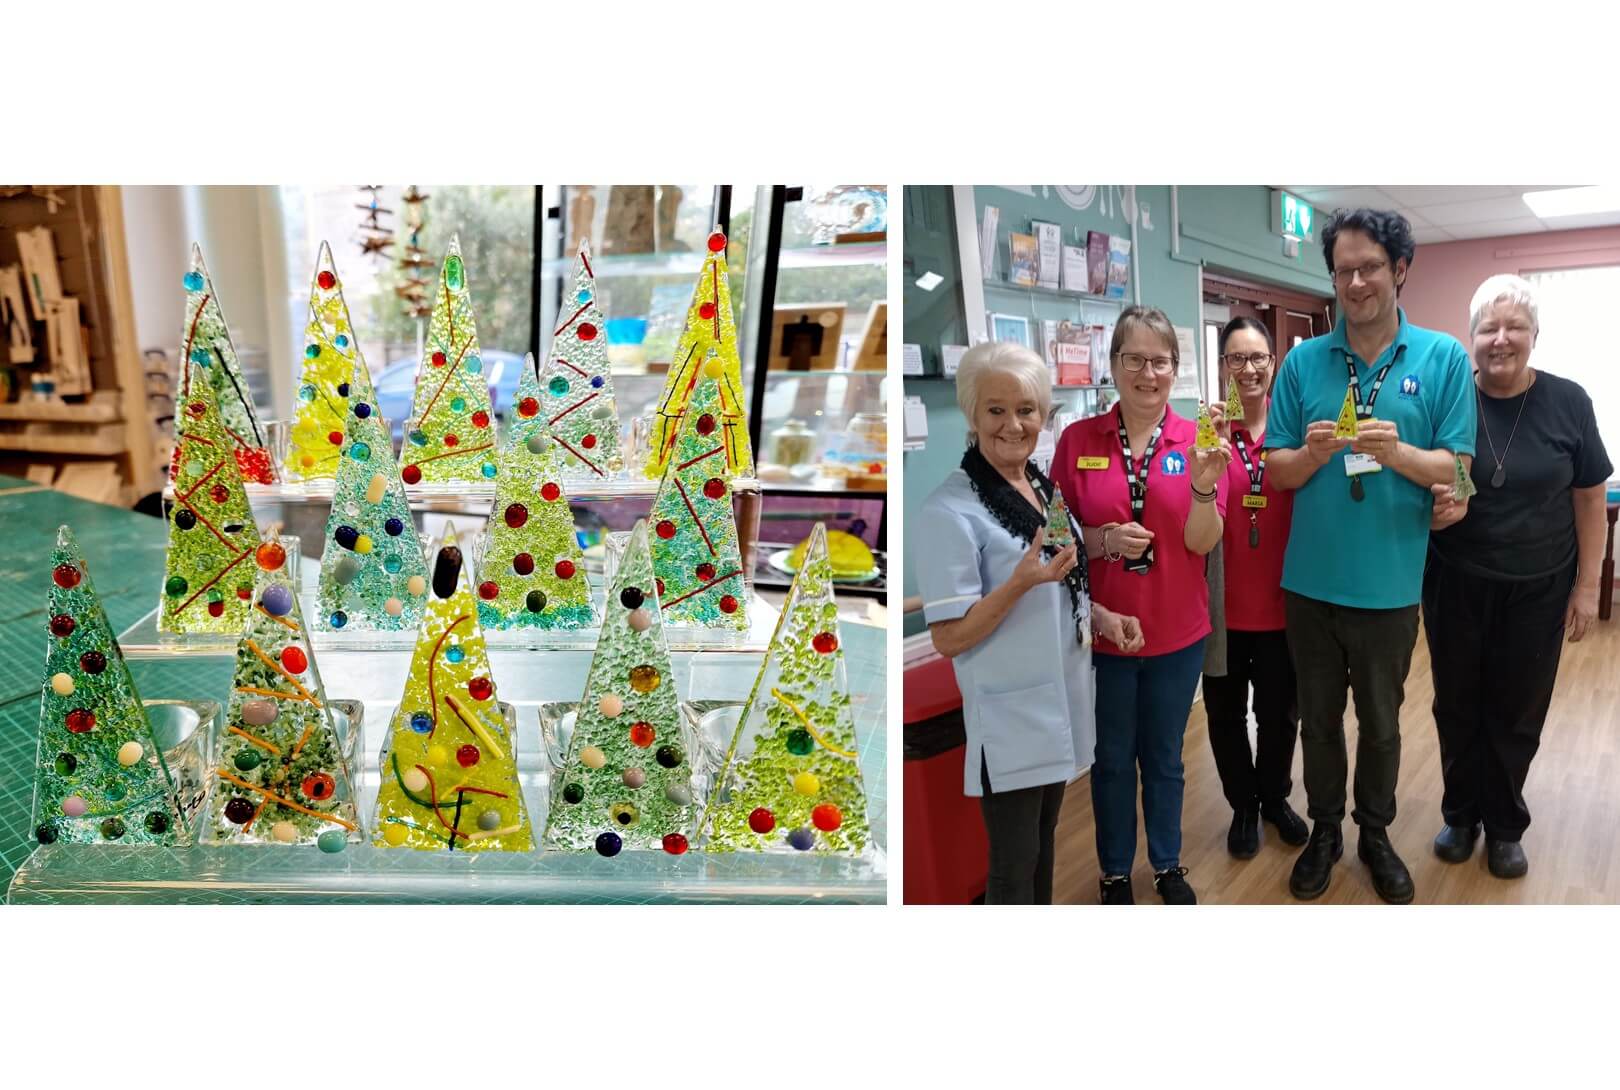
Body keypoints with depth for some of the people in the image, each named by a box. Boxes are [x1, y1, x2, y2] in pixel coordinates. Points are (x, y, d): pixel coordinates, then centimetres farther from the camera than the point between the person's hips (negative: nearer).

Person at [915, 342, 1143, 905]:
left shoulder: (1044, 488, 6)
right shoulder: (949, 511, -20)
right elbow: (949, 638, -20)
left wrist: (1103, 616, 1)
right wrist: (1021, 582, -32)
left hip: (1061, 701, 8)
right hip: (1009, 716, -8)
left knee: (1043, 840, 23)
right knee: (1014, 863, 6)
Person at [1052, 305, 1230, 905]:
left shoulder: (1196, 441, -3)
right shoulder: (1077, 439, -6)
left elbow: (1203, 542, -9)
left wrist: (1202, 484, -27)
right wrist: (1105, 540, -21)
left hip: (1177, 630, 1)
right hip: (1101, 629, -1)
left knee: (1165, 757, 18)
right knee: (1112, 759, 14)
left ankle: (1167, 865, 38)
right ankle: (1115, 872, 34)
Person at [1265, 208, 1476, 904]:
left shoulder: (1444, 358, -4)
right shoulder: (1303, 361, 0)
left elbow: (1457, 467, -6)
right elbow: (1276, 470, -1)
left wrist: (1398, 453, -26)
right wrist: (1312, 454, -22)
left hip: (1389, 584, -1)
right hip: (1311, 581, 1)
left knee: (1381, 722, 16)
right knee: (1318, 717, 15)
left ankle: (1375, 834, 36)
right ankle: (1324, 830, 34)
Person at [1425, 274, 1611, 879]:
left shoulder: (1568, 403, -6)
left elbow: (1589, 499, -1)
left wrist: (1587, 584, -2)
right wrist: (1435, 508, -24)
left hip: (1538, 589, 0)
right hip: (1456, 584, 0)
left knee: (1517, 713, 12)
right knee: (1458, 706, 13)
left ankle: (1504, 825, 32)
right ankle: (1461, 814, 33)